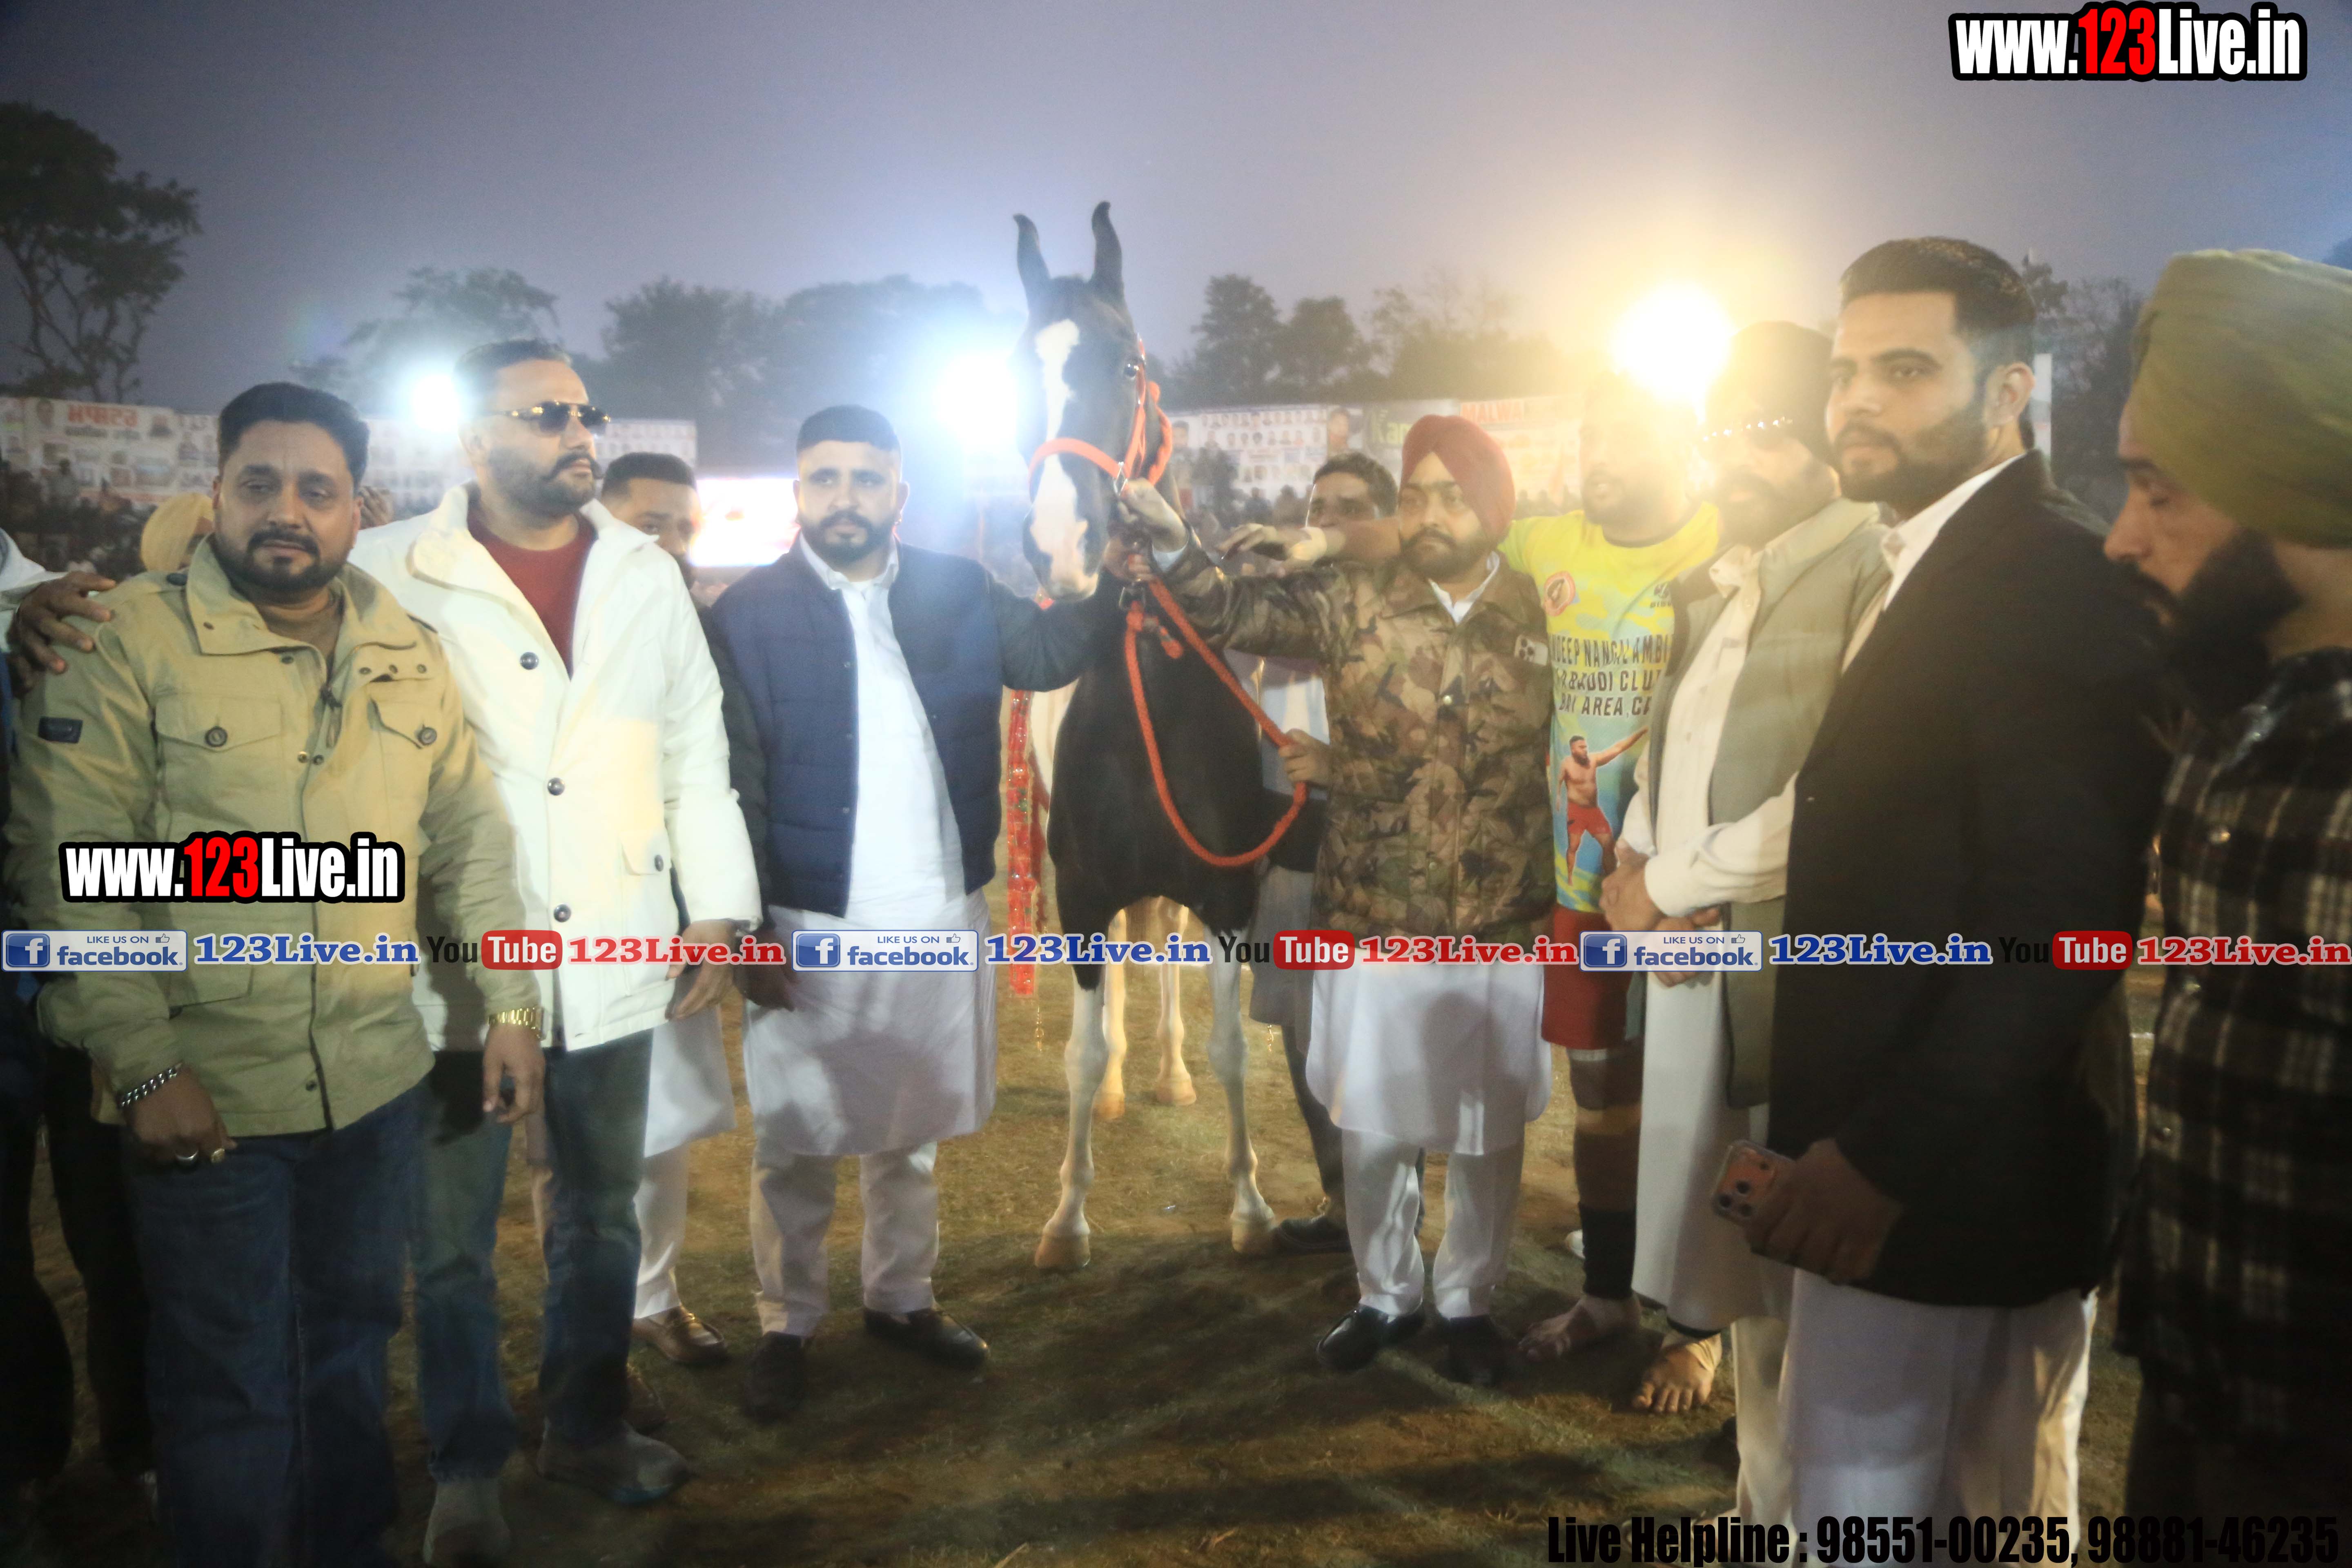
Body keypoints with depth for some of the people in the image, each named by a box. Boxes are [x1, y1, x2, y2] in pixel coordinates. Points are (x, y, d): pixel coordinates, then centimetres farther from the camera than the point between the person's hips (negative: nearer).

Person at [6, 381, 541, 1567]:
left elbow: (471, 834, 9)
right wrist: (141, 1062, -17)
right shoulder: (130, 640, -9)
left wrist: (511, 1005, 5)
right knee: (226, 1386, 10)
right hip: (204, 1097, -4)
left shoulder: (408, 653, 5)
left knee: (353, 1347, 21)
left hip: (380, 1083, 5)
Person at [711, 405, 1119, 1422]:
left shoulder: (959, 592, 3)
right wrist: (748, 934, -12)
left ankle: (903, 1300, 36)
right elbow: (733, 789, -9)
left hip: (942, 916, 3)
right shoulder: (749, 613, -7)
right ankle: (786, 1328, 27)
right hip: (811, 926, -3)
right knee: (797, 1147, 10)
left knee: (912, 1132, 18)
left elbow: (1051, 655, -9)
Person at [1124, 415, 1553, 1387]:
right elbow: (1233, 612, -18)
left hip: (1504, 931, 1)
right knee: (1371, 1127, 13)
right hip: (1372, 925, 0)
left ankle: (1468, 1300, 34)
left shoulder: (1542, 614, -1)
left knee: (1488, 1132, 13)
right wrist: (1171, 543, -36)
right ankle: (1384, 1295, 35)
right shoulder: (1352, 604, -4)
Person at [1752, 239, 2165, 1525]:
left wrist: (1883, 1148, -24)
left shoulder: (2048, 575, -18)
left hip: (1948, 1163, -9)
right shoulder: (1939, 569, 13)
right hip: (1919, 1147, 9)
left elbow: (2062, 912, -24)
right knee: (1996, 1499, 21)